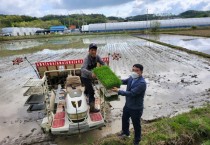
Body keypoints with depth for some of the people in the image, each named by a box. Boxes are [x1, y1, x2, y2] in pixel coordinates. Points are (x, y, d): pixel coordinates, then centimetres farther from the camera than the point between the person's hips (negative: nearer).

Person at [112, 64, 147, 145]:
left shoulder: (142, 83, -30)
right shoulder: (131, 78, -6)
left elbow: (131, 93, -34)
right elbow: (124, 81, 12)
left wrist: (118, 91, -32)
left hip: (136, 108, -8)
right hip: (127, 105, 8)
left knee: (136, 125, 15)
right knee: (124, 119, 28)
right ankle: (125, 132, 57)